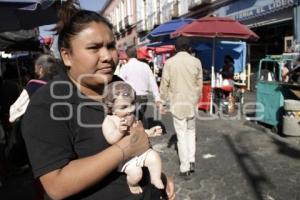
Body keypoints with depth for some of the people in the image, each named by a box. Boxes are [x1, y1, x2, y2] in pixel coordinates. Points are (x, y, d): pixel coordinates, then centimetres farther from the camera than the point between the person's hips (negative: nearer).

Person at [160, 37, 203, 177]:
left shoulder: (169, 62, -6)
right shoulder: (196, 62, -2)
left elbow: (164, 84, -4)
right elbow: (199, 84, 2)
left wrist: (162, 103, 7)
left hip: (177, 103, -1)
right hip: (192, 103, 2)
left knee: (181, 135, 6)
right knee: (191, 131, 21)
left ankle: (185, 167, 12)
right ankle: (191, 161, 18)